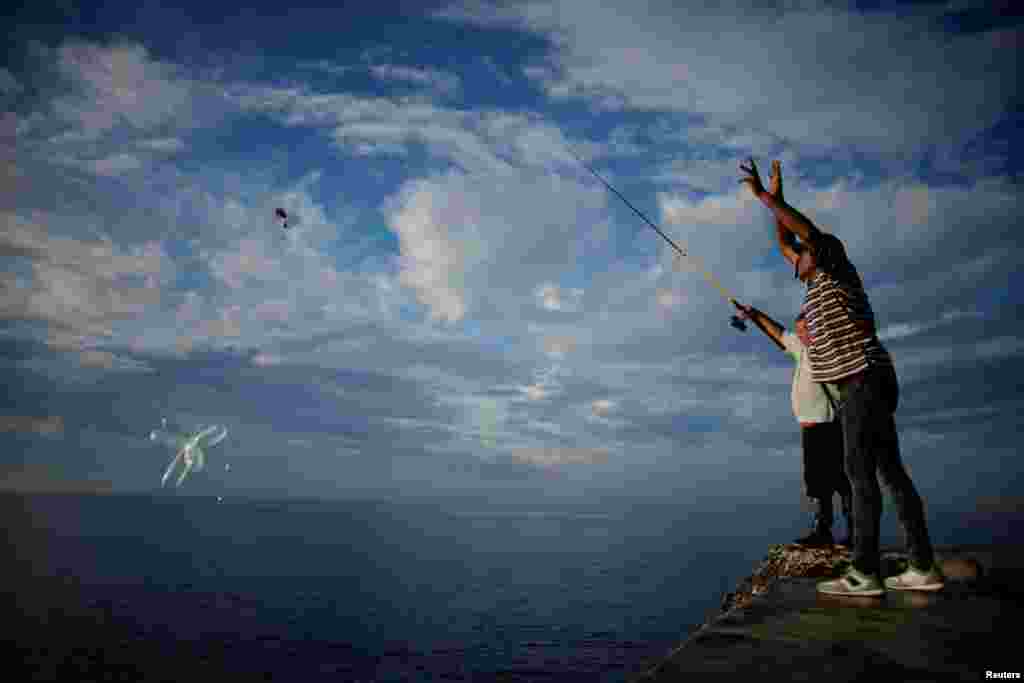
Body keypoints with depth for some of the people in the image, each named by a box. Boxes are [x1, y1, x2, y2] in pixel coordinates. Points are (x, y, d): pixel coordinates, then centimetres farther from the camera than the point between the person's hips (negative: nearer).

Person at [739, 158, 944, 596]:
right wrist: (776, 198, 29)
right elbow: (784, 244, 31)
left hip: (865, 380, -10)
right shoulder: (819, 280, 22)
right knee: (889, 472, 7)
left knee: (859, 471, -12)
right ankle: (924, 568, 10)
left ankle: (864, 573, -11)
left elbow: (808, 231, -18)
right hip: (866, 385, 10)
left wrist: (762, 195, -13)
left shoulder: (837, 271, -1)